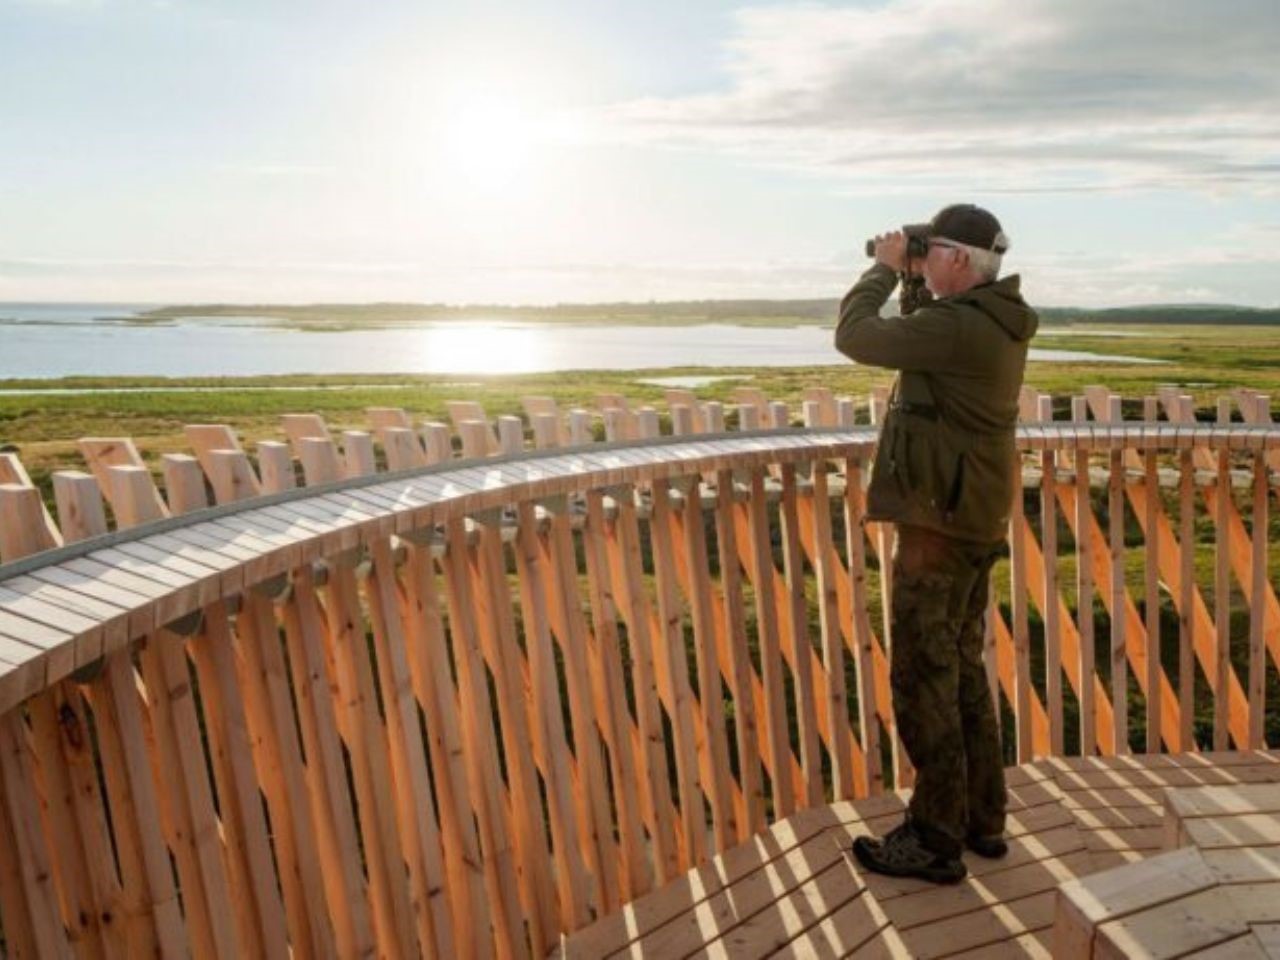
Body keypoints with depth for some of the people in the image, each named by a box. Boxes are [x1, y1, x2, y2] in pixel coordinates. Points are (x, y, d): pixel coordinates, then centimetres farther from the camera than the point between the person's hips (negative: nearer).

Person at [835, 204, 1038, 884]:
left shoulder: (956, 326, -21)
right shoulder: (995, 321, 8)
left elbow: (854, 336, -17)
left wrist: (887, 268, -3)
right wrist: (913, 279, 12)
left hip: (939, 525, -10)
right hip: (975, 521, 10)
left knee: (924, 679, -1)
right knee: (961, 670, 19)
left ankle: (935, 841, 10)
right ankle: (982, 821, 30)